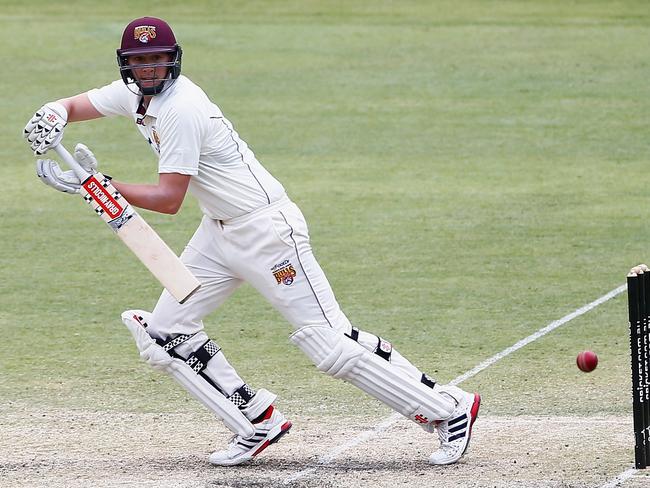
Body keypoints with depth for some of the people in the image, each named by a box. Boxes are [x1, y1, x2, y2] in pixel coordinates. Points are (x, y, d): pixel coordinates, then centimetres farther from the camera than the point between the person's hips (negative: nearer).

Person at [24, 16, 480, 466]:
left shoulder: (181, 109, -22)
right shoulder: (136, 94, 5)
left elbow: (168, 199, -23)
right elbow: (71, 107, 9)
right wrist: (50, 121, -14)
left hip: (267, 229, -10)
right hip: (220, 231, 10)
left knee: (331, 343, -12)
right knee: (165, 331, 5)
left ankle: (449, 409, -5)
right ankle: (258, 421, 10)